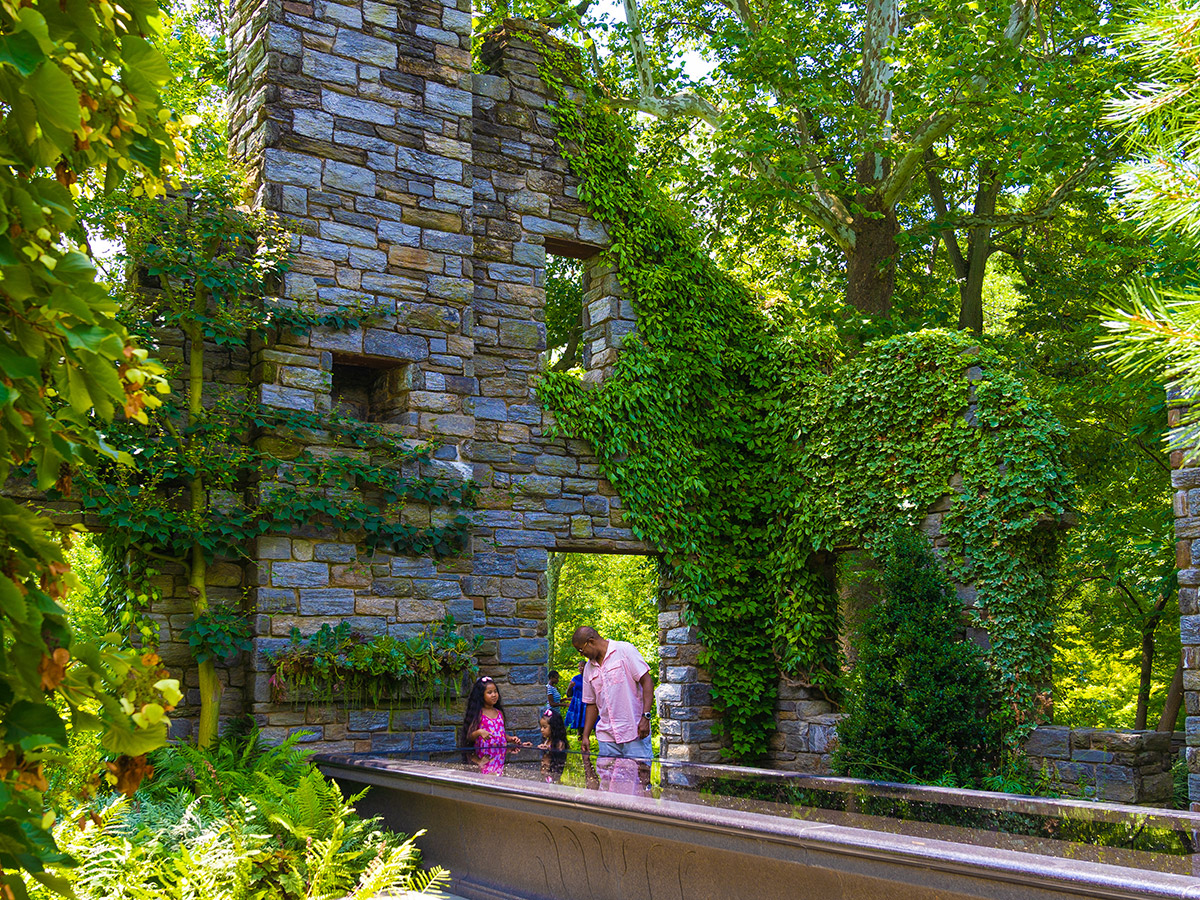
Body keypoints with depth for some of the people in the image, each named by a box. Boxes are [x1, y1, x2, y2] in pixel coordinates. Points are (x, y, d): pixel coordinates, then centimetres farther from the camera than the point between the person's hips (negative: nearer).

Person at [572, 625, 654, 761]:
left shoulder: (625, 650, -3)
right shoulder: (589, 668, 16)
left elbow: (647, 681, -7)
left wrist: (646, 717, -15)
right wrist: (585, 736, 13)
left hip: (634, 732, -5)